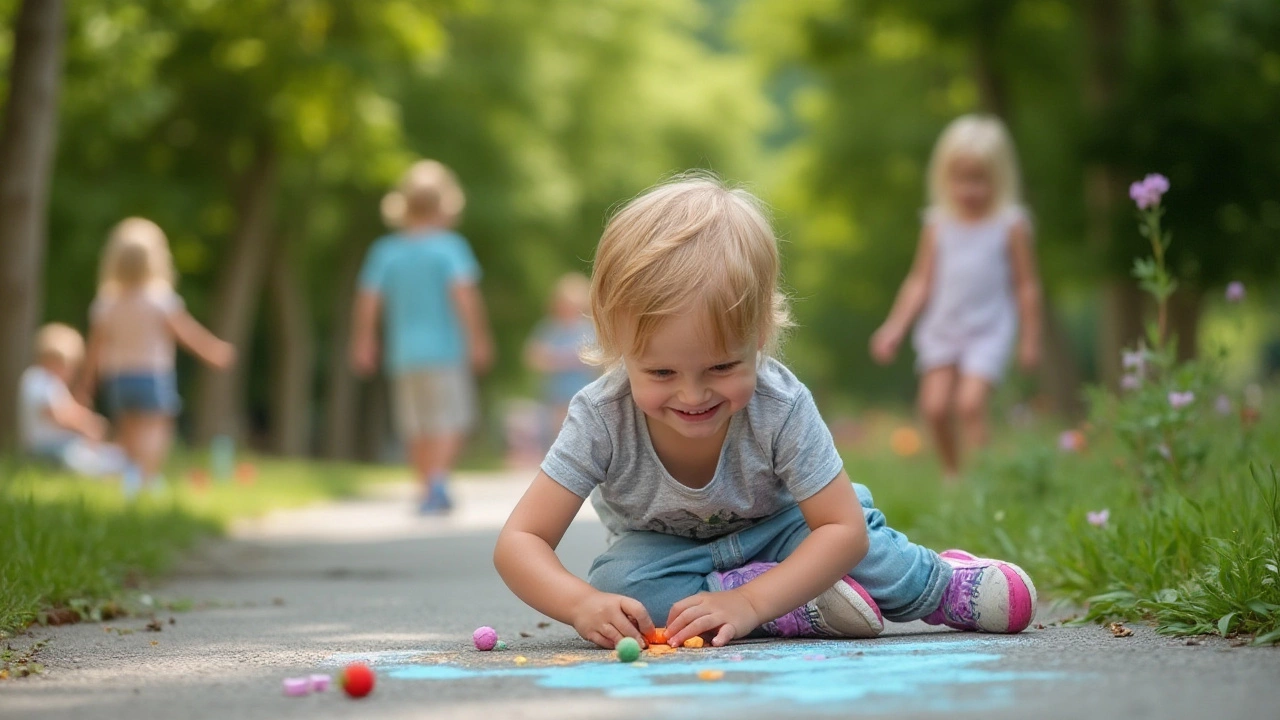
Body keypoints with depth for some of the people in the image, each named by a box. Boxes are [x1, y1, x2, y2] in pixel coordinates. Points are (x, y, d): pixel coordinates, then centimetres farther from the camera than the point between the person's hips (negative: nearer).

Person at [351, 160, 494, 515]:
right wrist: (478, 339, -11)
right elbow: (464, 293, -16)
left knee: (418, 426, 13)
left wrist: (364, 343, 11)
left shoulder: (385, 251, 4)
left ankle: (429, 488, 16)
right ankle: (438, 478, -22)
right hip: (444, 348, -4)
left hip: (404, 352, 4)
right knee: (451, 419, -2)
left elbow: (368, 300, 1)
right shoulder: (450, 246, -7)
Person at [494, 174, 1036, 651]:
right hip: (663, 550, 2)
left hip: (775, 530, -1)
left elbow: (842, 529, -29)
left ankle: (948, 583, 1)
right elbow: (520, 542, -31)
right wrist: (582, 604, -52)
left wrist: (748, 603, -43)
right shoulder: (600, 419, -30)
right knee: (620, 582, -35)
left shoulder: (781, 409, -30)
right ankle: (804, 605, -27)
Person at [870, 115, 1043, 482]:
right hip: (941, 328, 3)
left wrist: (1030, 338, 2)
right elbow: (920, 281, 9)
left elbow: (1026, 285, 1)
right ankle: (951, 474, 21)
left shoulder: (1010, 224, -5)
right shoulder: (938, 224, 3)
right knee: (934, 406, 0)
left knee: (970, 403, -16)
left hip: (988, 331, -3)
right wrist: (895, 327, 4)